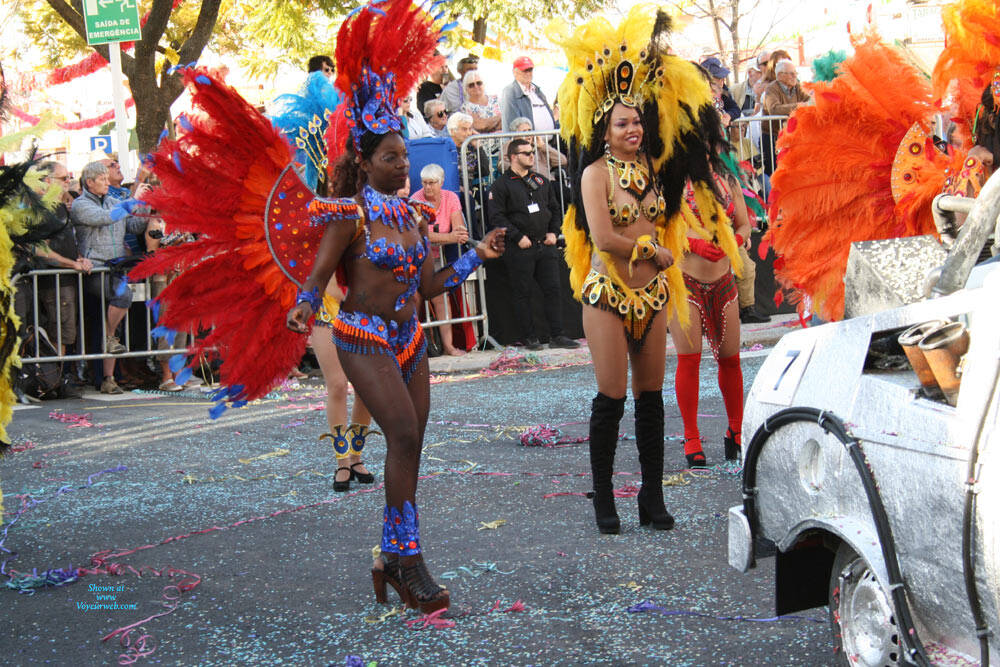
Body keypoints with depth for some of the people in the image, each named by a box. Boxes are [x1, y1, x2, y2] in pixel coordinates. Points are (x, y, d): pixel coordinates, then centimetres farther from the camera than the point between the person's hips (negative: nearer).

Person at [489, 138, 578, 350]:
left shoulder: (541, 182, 16)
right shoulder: (501, 185, -2)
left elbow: (555, 209, 21)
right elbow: (497, 217, -9)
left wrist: (553, 232, 6)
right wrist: (518, 237, -15)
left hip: (546, 246, 5)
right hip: (520, 249, -5)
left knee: (552, 289, 2)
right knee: (522, 293, 1)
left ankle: (557, 335, 6)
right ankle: (528, 337, 9)